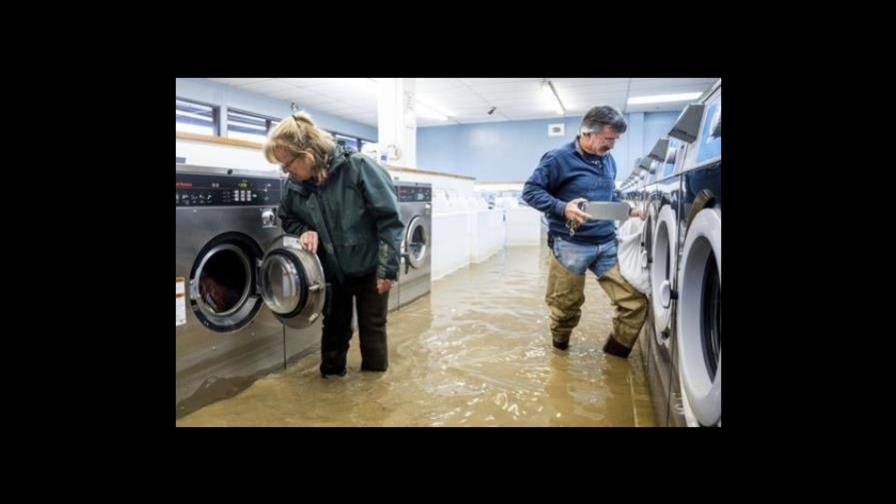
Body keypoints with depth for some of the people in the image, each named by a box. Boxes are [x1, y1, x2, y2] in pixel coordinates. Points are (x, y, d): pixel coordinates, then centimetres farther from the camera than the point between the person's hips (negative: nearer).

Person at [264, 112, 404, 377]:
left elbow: (389, 218, -21)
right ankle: (331, 375, 38)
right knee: (334, 326, 18)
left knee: (372, 328, 10)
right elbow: (287, 218, 11)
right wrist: (306, 231, -13)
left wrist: (387, 268, -20)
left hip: (368, 267, -4)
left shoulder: (358, 167, -24)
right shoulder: (295, 184, -8)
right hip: (332, 270, 4)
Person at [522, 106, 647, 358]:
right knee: (566, 307, 8)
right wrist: (563, 208, -22)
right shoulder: (559, 158, -8)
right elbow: (530, 191, -10)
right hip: (570, 247, -5)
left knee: (635, 301, -3)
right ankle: (560, 347, 38)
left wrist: (628, 210, 11)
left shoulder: (608, 160, 13)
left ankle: (616, 350, 19)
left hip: (607, 245, 6)